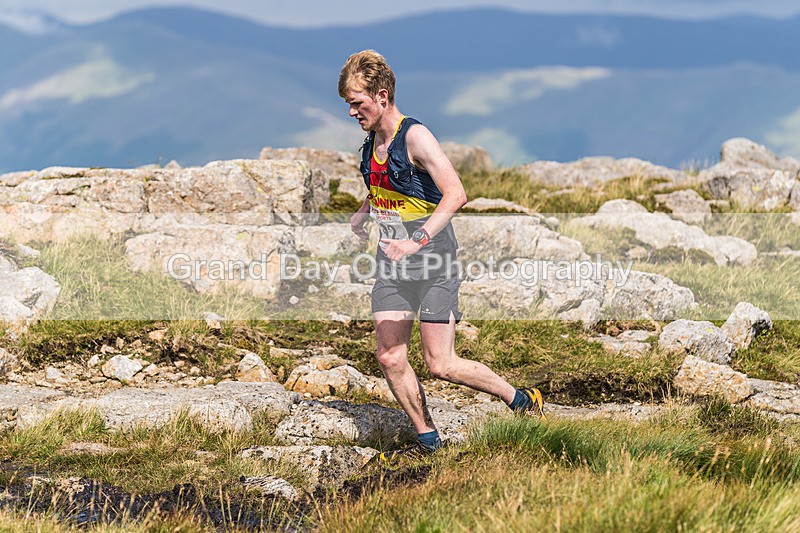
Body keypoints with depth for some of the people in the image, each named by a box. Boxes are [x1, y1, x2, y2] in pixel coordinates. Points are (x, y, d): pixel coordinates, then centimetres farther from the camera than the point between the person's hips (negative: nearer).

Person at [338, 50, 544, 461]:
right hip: (392, 264, 8)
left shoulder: (415, 137, -15)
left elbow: (455, 194, -25)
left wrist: (416, 241, -33)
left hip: (432, 260, -8)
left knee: (441, 366, -9)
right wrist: (360, 217, 10)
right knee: (390, 358, -1)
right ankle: (427, 441, 13)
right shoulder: (371, 143, 11)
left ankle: (522, 400, 10)